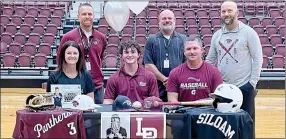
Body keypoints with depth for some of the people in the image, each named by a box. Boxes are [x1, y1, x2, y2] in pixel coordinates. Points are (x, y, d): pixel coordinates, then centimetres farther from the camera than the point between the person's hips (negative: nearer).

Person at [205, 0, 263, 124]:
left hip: (244, 87, -4)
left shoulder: (248, 32, -5)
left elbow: (258, 59, -5)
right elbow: (210, 60, 14)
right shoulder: (217, 35, 8)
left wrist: (252, 83, -11)